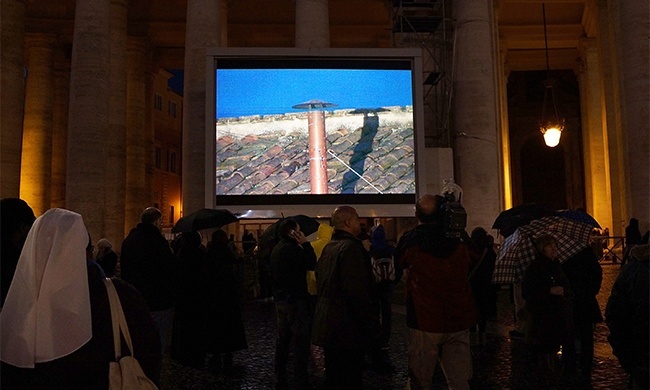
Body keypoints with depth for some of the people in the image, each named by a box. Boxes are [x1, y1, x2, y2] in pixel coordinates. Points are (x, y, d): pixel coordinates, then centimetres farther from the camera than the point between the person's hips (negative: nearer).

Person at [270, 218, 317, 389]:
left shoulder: (278, 248, 13)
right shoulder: (291, 248, -18)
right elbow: (312, 264, -16)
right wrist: (306, 244, -11)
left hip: (281, 299, 10)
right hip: (294, 299, -10)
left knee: (283, 338, 13)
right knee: (300, 340, -5)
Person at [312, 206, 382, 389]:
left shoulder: (328, 248, 11)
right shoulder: (351, 247, -18)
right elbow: (358, 292, -24)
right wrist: (373, 324, -17)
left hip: (328, 326, 9)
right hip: (347, 328, -9)